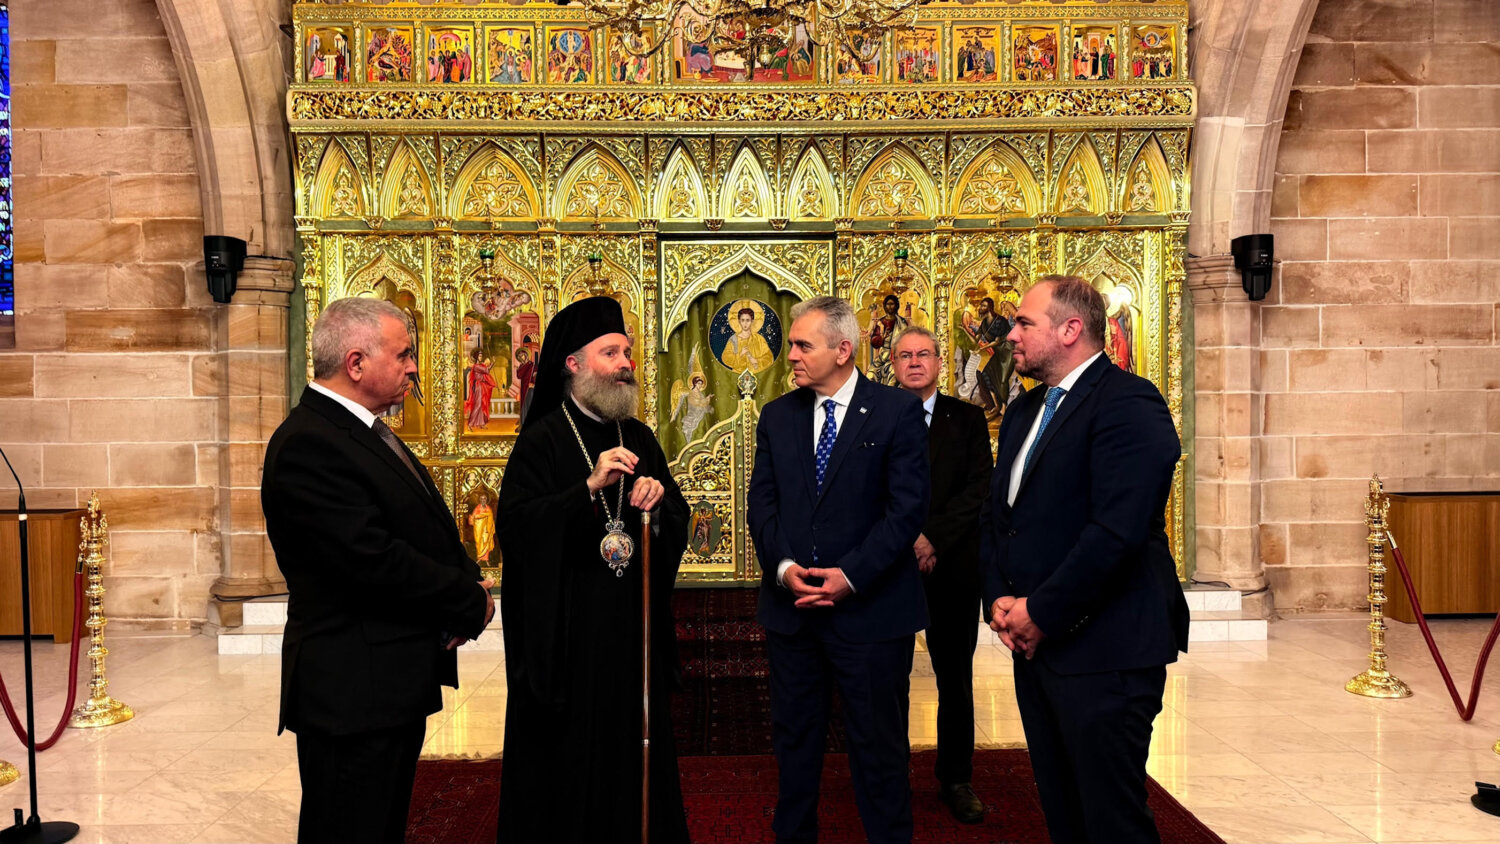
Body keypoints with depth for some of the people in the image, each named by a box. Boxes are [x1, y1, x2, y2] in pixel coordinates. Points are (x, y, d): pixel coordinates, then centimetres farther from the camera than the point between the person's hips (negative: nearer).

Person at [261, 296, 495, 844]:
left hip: (398, 685, 10)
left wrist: (468, 582, -5)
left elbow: (428, 533, 16)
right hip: (353, 692, -10)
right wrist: (471, 602, -14)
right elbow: (374, 561, -26)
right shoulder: (308, 445, -19)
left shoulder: (368, 433, 14)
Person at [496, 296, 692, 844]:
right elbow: (515, 526, -18)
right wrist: (590, 487, -26)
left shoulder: (639, 438, 10)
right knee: (567, 755, 3)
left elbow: (678, 524, 10)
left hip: (633, 630, 5)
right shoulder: (543, 439, -6)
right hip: (566, 630, -5)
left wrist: (658, 500, -12)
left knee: (633, 752, 11)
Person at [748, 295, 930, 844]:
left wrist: (850, 575, -16)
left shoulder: (897, 412, -5)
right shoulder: (776, 417, 9)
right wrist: (784, 567, -11)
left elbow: (908, 506, -11)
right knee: (794, 741, 15)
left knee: (878, 746, 8)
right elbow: (762, 504, 5)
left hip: (871, 607, -4)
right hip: (791, 607, 4)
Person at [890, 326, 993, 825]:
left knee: (955, 676, 8)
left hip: (952, 565, 1)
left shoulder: (967, 419, 6)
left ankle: (956, 779, 19)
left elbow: (979, 489, -3)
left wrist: (933, 538, -13)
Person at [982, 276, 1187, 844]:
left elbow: (1118, 530, -23)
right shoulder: (1024, 412, 16)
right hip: (1034, 644, 9)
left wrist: (1041, 612, -16)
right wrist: (1000, 600, 1)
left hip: (1103, 651, -8)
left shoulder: (1128, 403, -14)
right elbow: (996, 515, 17)